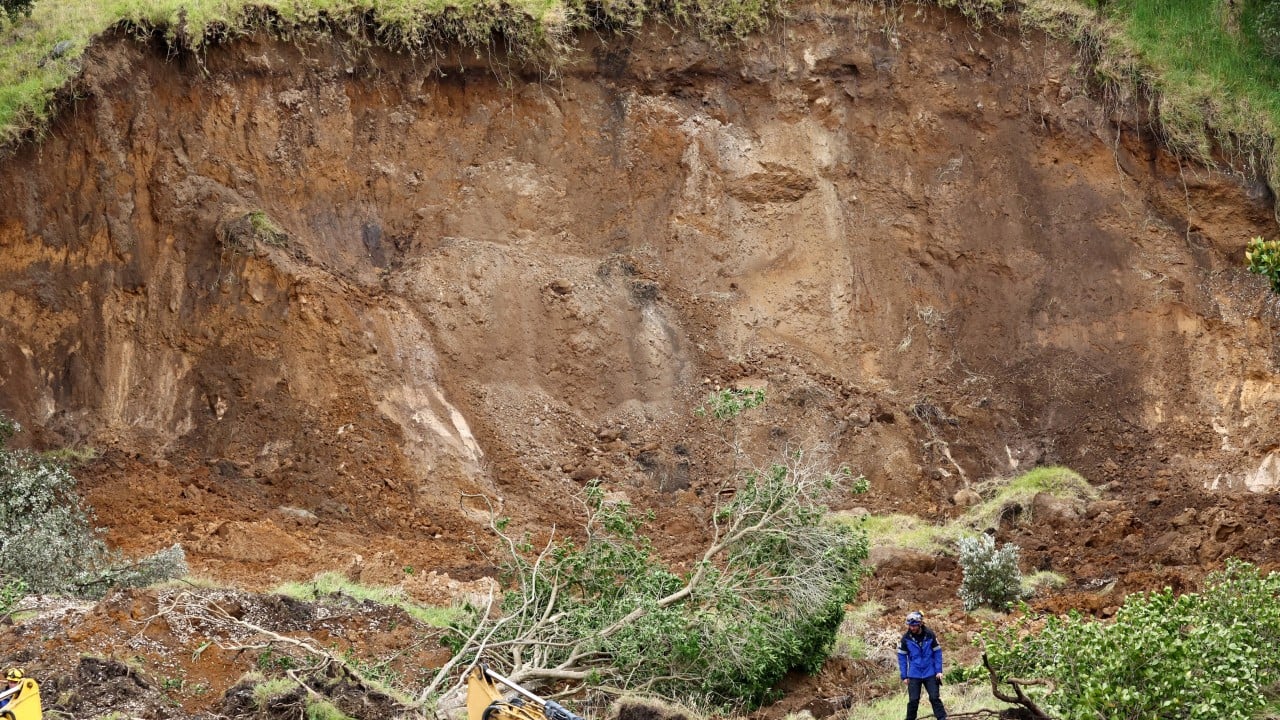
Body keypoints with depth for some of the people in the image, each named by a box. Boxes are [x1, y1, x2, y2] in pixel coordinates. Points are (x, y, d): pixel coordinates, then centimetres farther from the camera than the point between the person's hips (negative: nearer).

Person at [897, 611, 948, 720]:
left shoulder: (930, 635, -7)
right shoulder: (906, 638, -6)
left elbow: (937, 652, 1)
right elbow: (902, 657, 0)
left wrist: (939, 671, -6)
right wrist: (904, 676, -2)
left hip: (930, 674, 0)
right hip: (914, 675, 0)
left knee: (935, 698, -3)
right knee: (913, 701, -1)